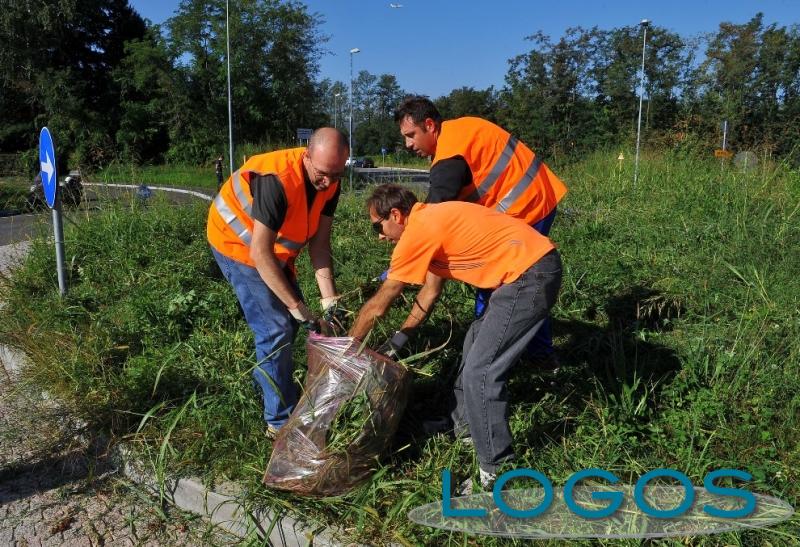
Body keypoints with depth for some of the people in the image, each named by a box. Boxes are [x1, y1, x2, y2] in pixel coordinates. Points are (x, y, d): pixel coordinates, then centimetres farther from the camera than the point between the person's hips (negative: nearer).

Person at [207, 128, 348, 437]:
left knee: (288, 320, 14)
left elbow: (320, 241, -11)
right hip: (239, 244, -8)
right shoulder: (276, 180, -35)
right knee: (275, 329, -13)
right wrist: (296, 305, -32)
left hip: (273, 247, 8)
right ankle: (281, 421, -3)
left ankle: (267, 383, 37)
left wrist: (328, 299, -17)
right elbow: (259, 252, -35)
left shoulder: (329, 182, -13)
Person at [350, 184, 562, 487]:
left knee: (480, 371, -7)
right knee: (477, 339, 23)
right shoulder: (432, 219, 15)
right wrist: (400, 337, 21)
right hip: (538, 262, 10)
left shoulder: (419, 231, -13)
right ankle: (464, 422, 39)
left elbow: (378, 305, -4)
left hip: (530, 274, -10)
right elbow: (430, 290, 22)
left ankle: (497, 470, 5)